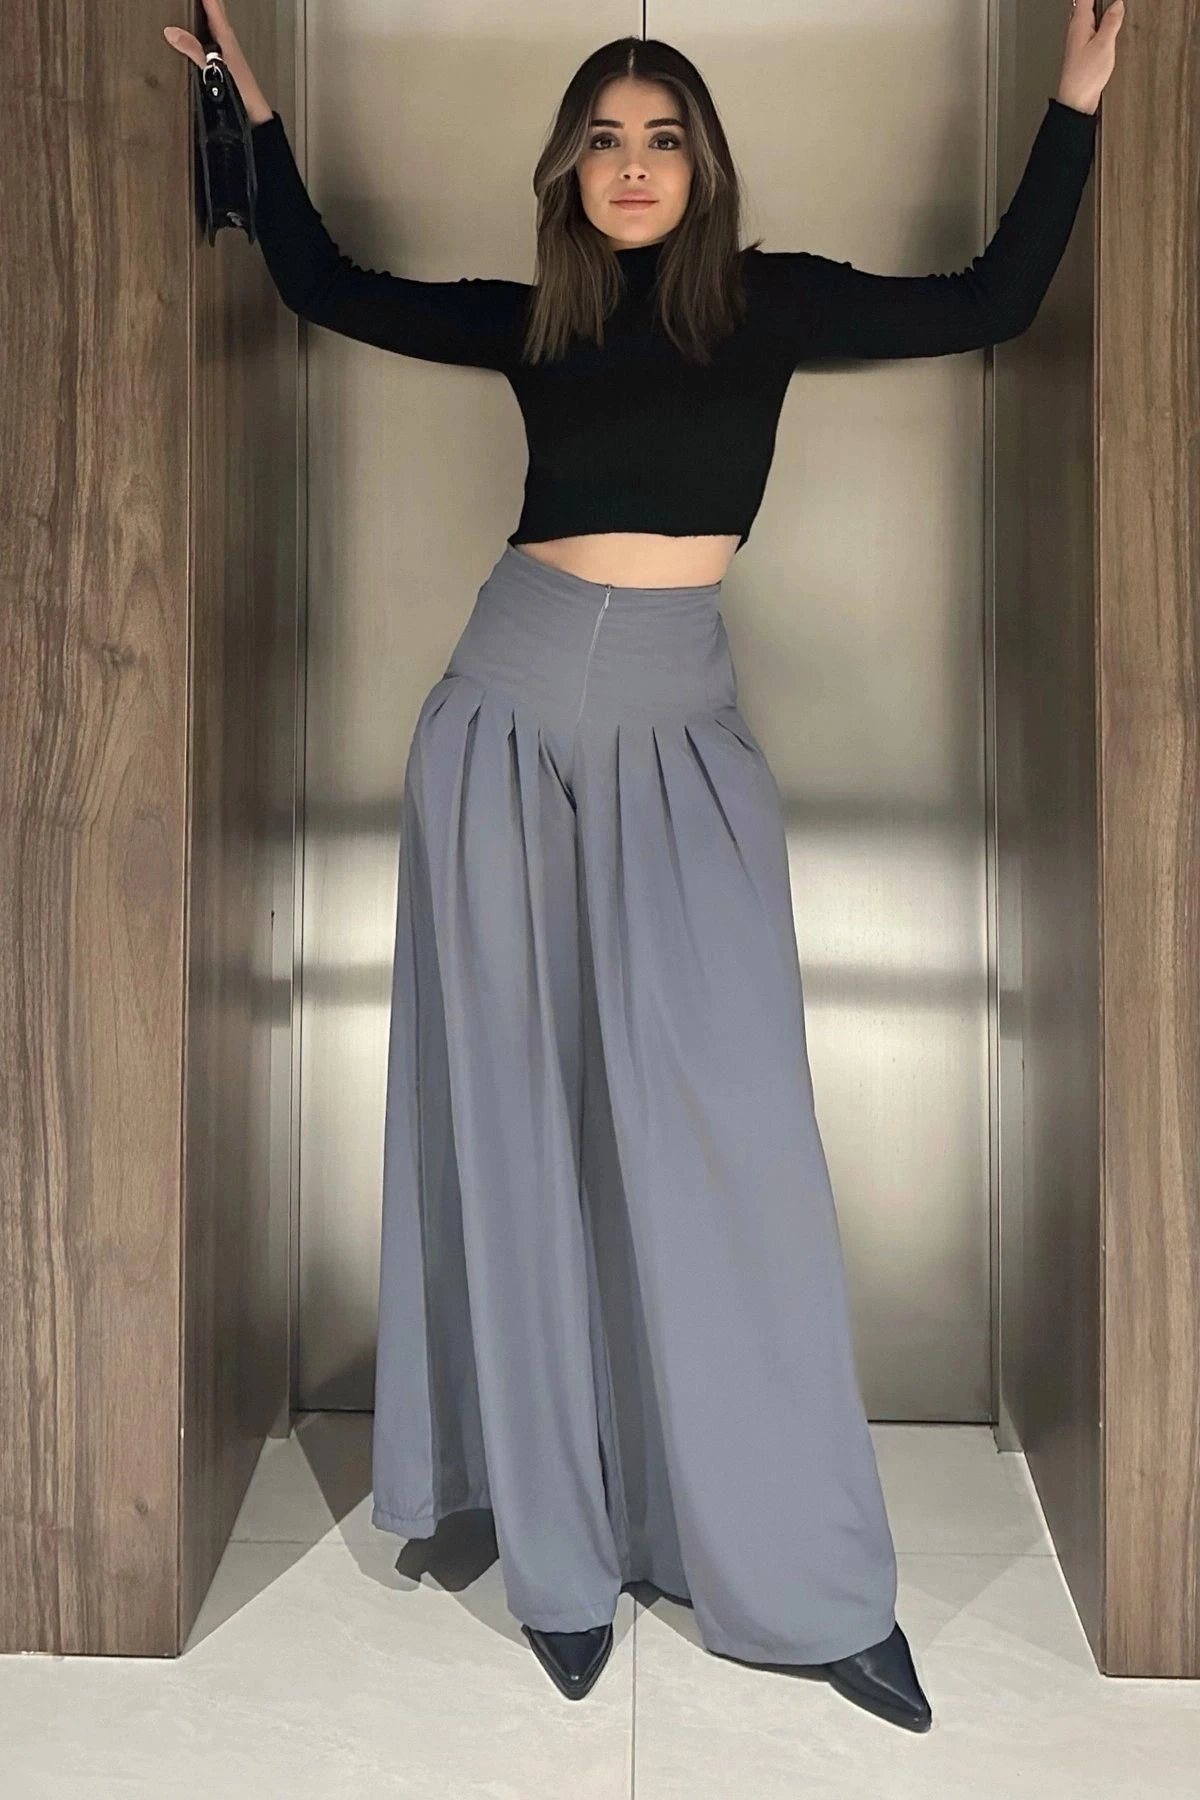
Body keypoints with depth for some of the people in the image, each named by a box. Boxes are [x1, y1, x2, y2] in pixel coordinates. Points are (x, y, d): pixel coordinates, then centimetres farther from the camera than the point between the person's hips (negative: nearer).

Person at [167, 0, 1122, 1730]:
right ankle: (561, 1550, 14)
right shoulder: (529, 317, 14)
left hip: (679, 729, -2)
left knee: (721, 1127, -9)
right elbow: (323, 285, 23)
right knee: (519, 1119, 2)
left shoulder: (772, 298, 10)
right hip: (511, 709, 2)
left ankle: (812, 1578, 3)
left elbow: (994, 300, 11)